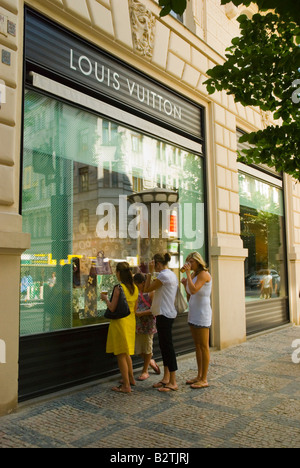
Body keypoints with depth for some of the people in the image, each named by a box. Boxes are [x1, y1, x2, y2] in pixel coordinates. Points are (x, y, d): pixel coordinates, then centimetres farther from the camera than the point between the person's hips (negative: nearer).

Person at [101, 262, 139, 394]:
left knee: (121, 355, 2)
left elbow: (112, 308, -18)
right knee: (126, 353, 23)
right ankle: (131, 378, 35)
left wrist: (105, 298, -2)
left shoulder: (119, 288, -18)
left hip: (120, 322, -8)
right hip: (131, 321, 8)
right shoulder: (135, 288, 5)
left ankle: (126, 386, 7)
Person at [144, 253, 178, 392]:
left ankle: (173, 383, 2)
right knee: (164, 346, 15)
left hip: (164, 315, -10)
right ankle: (166, 378, 24)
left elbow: (147, 289, -11)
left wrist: (150, 272, -7)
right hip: (168, 313, 10)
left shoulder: (163, 275, -16)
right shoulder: (172, 274, 14)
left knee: (167, 346, -5)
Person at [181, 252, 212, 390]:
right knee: (197, 346, 14)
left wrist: (188, 273, -22)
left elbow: (194, 290, -29)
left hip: (202, 314, -9)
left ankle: (204, 380, 5)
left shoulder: (204, 274, -13)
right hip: (193, 314, 9)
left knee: (204, 347, -2)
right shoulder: (193, 275, 13)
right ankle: (199, 376, 23)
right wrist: (185, 285, 2)